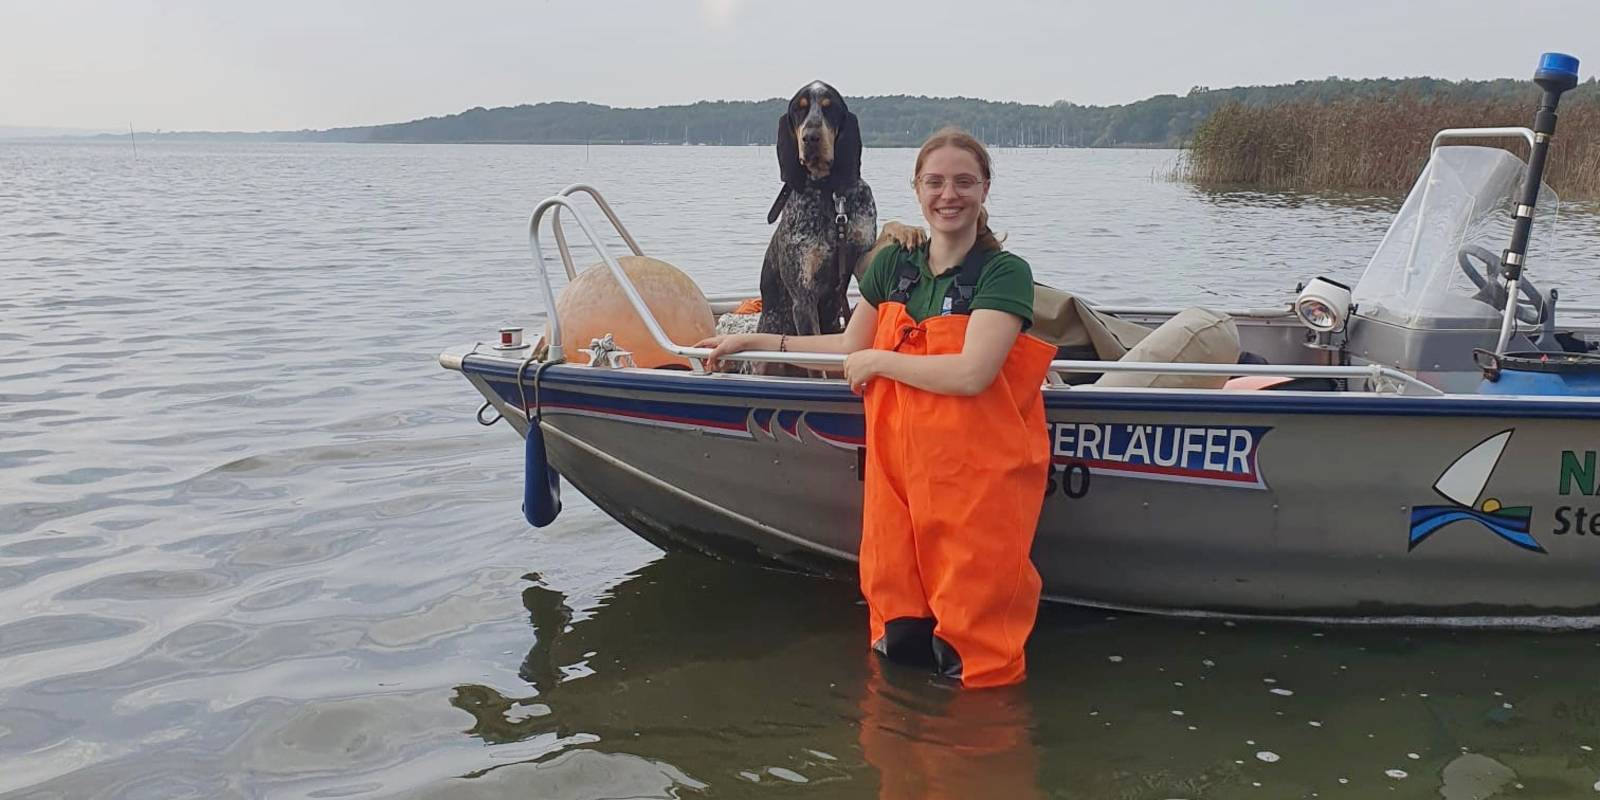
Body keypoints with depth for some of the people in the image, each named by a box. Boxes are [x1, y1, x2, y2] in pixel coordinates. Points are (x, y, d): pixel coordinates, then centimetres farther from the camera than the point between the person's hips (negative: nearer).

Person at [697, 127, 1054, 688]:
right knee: (900, 643, 8)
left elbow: (970, 374, -22)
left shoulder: (1004, 273, -9)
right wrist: (758, 341, 21)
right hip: (898, 463, 5)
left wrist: (876, 360, -10)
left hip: (979, 475, -5)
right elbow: (850, 347, 20)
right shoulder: (892, 264, 8)